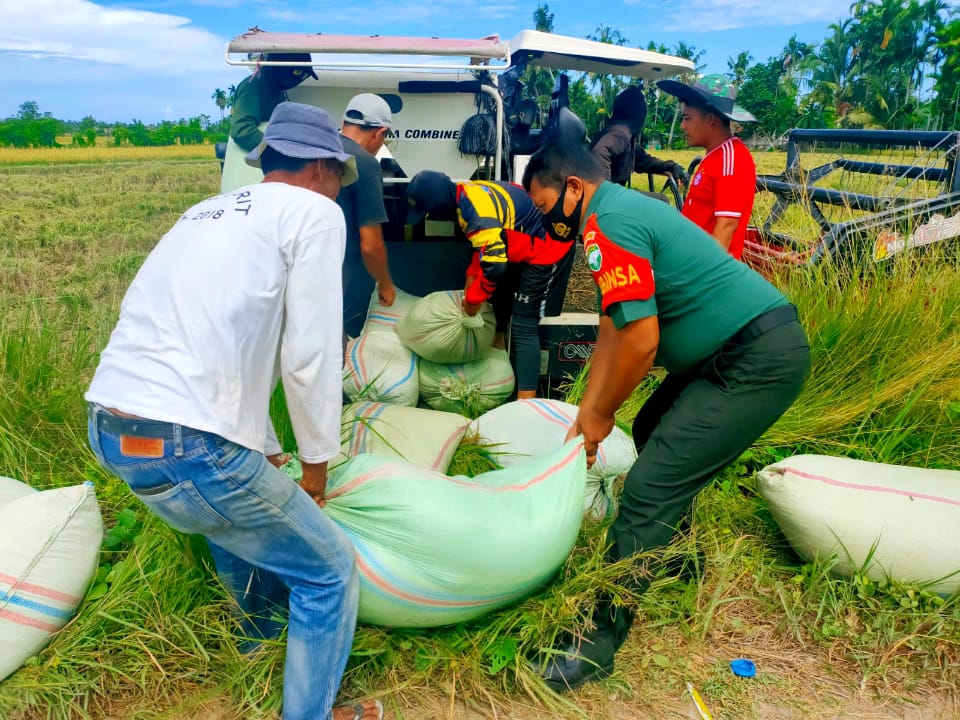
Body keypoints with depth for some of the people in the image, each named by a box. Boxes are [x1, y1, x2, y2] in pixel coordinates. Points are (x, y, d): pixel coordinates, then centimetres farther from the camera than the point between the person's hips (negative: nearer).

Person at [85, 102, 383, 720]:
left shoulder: (210, 212, 22)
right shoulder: (314, 212, -1)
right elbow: (309, 356, -8)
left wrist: (267, 453, 28)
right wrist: (317, 461, 7)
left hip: (109, 430, 10)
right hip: (185, 446, -9)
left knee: (239, 510, 36)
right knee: (330, 569, 9)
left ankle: (263, 632, 55)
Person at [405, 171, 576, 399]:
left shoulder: (477, 212, -31)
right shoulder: (467, 194, 0)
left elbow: (495, 263, -32)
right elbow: (487, 244, 12)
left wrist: (473, 298, -17)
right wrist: (472, 275, 2)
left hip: (547, 245, -10)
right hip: (527, 241, 10)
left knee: (523, 324, -12)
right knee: (499, 295, 23)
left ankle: (526, 401, -11)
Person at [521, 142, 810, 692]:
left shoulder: (609, 223, -17)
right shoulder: (622, 208, 15)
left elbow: (640, 341, -22)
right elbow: (613, 331, 15)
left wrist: (601, 415, -5)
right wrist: (586, 416, 14)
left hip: (759, 361, -11)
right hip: (746, 348, 11)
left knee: (648, 488, -11)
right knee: (654, 436, 26)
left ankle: (600, 643, 1)